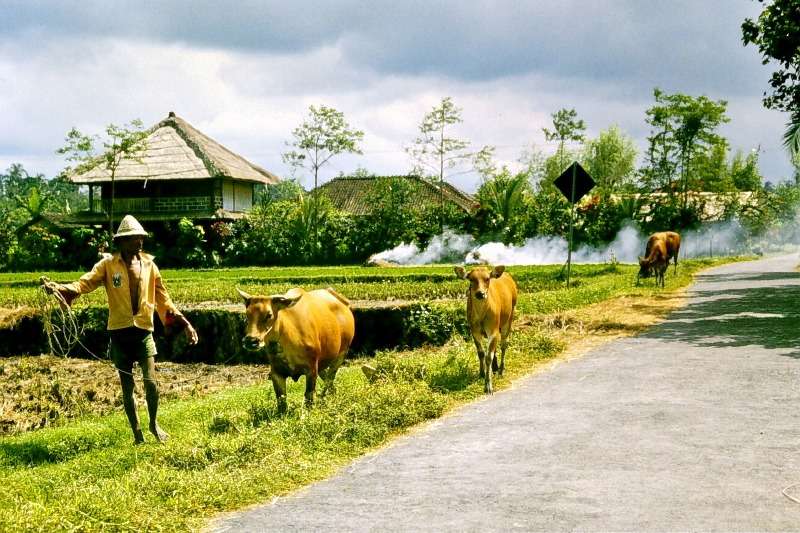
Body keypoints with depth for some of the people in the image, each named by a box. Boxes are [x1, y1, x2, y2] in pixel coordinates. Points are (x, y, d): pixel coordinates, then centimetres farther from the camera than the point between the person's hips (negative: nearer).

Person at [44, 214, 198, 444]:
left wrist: (185, 323, 4)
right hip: (119, 332, -1)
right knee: (127, 386, 7)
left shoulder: (149, 265, 4)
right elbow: (85, 282, -16)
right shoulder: (108, 264, -2)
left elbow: (163, 299, 9)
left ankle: (154, 423, 17)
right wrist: (61, 288, -35)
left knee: (150, 382, -8)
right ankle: (136, 432, 22)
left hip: (144, 332, 1)